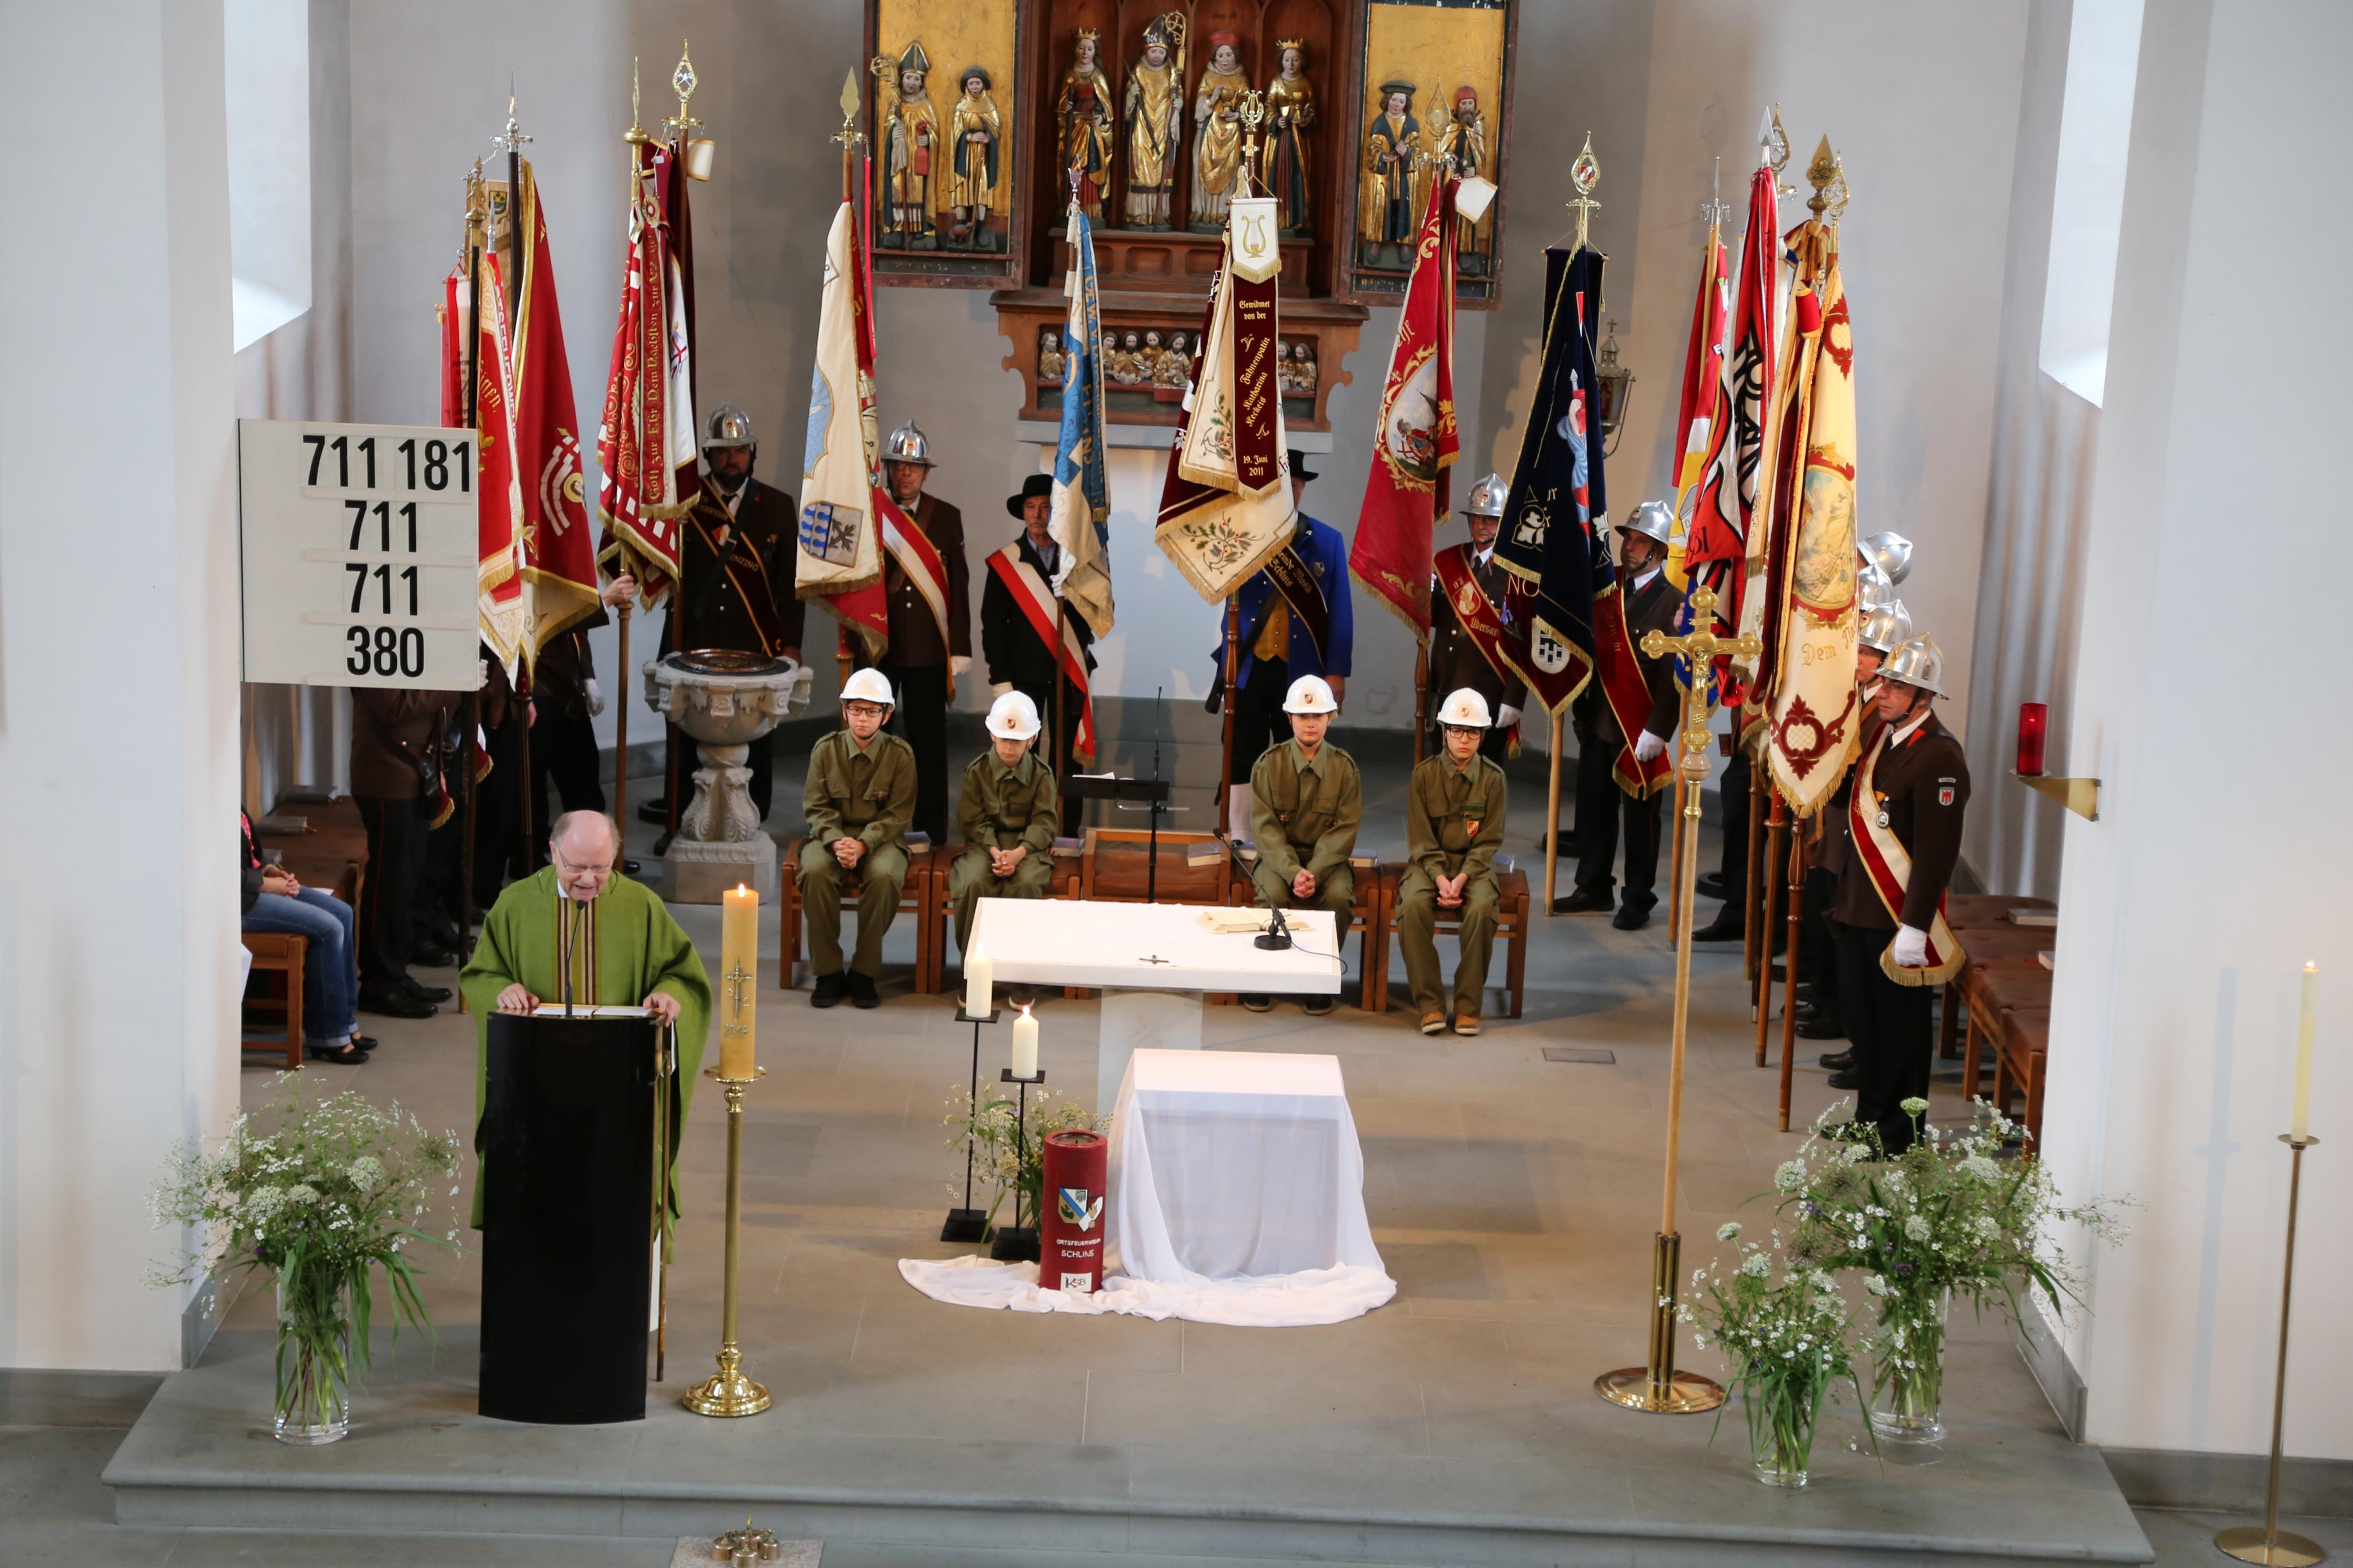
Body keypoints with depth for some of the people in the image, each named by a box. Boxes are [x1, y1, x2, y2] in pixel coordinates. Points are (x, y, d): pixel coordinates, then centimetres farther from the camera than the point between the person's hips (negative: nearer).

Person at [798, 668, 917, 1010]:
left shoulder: (900, 754, -4)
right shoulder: (826, 750, 1)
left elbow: (896, 814, -7)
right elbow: (817, 808, -1)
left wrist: (863, 844, -23)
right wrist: (836, 842, -21)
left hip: (880, 838, -1)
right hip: (831, 836, 1)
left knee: (883, 877, -35)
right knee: (816, 872, -32)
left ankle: (863, 973, -21)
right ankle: (828, 971, -20)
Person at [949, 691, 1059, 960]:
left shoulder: (1041, 774, 5)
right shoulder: (977, 771, 5)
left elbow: (1044, 823, -3)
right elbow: (973, 820, -1)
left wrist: (1019, 853, -22)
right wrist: (995, 851, -20)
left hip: (1028, 846, 0)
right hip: (984, 844, 0)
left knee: (1026, 885, -33)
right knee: (974, 883, -31)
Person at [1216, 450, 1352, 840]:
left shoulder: (1328, 541, 5)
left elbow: (1340, 613, 3)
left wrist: (1336, 673, -4)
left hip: (1301, 673, 0)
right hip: (1247, 669, 1)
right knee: (1242, 763, 5)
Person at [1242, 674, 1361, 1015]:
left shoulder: (1345, 767, -1)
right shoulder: (1269, 764, -3)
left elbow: (1344, 830, -7)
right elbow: (1265, 827, -9)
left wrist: (1314, 873, -23)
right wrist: (1293, 872, -24)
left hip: (1326, 857, 1)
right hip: (1278, 857, 0)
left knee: (1338, 896, -31)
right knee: (1275, 894, -32)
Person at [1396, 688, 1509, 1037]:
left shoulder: (1493, 778, 0)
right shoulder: (1424, 774, 0)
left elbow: (1488, 841, -2)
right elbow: (1421, 839, -2)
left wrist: (1462, 879, -18)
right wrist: (1440, 878, -18)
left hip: (1473, 865, 0)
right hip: (1429, 862, 0)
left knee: (1481, 910, -33)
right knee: (1414, 905, -32)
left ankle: (1468, 1005, -21)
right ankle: (1430, 1004, -24)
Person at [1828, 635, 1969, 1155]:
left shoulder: (1939, 757, -18)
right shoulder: (1880, 736, 9)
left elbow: (1937, 851, -21)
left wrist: (1914, 928, -22)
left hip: (1900, 920, -8)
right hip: (1857, 911, 8)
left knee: (1899, 1029, 4)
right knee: (1861, 1019, 17)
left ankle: (1898, 1134, 16)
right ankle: (1870, 1117, 31)